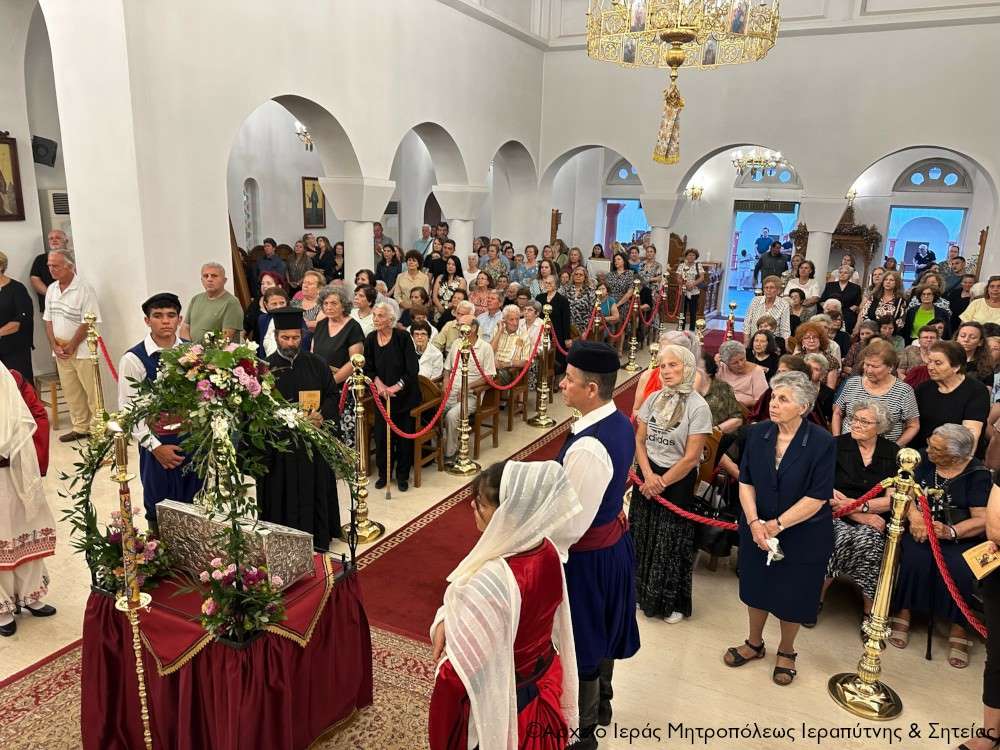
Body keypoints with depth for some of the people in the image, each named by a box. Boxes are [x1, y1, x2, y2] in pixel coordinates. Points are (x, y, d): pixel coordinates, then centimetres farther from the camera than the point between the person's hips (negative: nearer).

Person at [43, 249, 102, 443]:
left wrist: (71, 347, -12)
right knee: (70, 391, 13)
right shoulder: (51, 289, 8)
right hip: (60, 350, 7)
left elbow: (87, 323, -15)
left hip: (82, 350, -7)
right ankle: (80, 427, 23)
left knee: (92, 391, -3)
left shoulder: (84, 289, -13)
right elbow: (48, 320, 11)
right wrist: (55, 346, 0)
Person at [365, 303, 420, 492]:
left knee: (404, 436, 4)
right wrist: (378, 382, -13)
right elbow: (368, 368, 4)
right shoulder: (370, 339, -2)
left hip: (405, 395, -3)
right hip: (382, 396, 3)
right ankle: (383, 473, 23)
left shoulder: (403, 337, -13)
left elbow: (413, 368, -15)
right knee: (381, 435, 4)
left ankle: (402, 475, 20)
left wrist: (397, 386, -20)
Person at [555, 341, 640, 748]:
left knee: (580, 641, 12)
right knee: (601, 631, 28)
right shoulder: (621, 423, -4)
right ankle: (601, 702, 51)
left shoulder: (588, 447, -33)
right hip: (615, 542, 9)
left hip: (587, 556, -9)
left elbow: (571, 527, -27)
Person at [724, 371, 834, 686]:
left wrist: (777, 525, -18)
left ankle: (786, 651, 39)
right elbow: (746, 482, -4)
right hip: (757, 529, 3)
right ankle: (754, 643, 42)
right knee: (757, 586, 18)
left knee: (792, 594, 13)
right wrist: (754, 522, -16)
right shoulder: (757, 433, -8)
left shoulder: (822, 442, -18)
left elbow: (818, 497, -18)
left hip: (802, 535, -3)